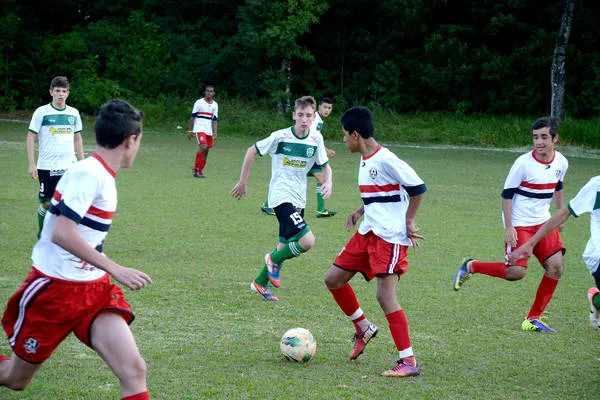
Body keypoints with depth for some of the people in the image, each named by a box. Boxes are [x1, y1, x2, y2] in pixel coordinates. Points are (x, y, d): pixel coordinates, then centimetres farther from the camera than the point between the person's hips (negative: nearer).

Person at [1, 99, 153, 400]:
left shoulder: (101, 175, 7)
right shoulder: (88, 174, -19)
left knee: (134, 371, -12)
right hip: (55, 288, -7)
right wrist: (115, 270, -27)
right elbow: (62, 233, -27)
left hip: (94, 289, 8)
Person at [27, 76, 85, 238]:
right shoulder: (42, 112, -3)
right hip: (47, 167, -3)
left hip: (69, 166, 3)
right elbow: (31, 137, -2)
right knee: (46, 203, 1)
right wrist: (32, 164, -7)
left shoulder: (74, 113, 9)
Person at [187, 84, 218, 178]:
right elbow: (193, 117, 1)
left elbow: (215, 120, 12)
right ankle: (196, 169, -12)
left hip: (209, 131, 5)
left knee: (206, 151, 5)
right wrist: (190, 131, -1)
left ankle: (200, 171, 16)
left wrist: (215, 133, 4)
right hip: (199, 129, -5)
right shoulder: (199, 102, -2)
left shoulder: (215, 105, 11)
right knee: (203, 147, -22)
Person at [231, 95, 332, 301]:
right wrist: (242, 182, 1)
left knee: (285, 246, 16)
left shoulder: (316, 139, 0)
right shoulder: (280, 137, -12)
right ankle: (274, 260, 5)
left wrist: (328, 182, -10)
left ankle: (260, 283, 35)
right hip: (281, 197, -6)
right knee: (307, 241, -22)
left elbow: (325, 165, 12)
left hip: (298, 199, 6)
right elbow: (252, 151, -2)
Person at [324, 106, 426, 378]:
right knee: (333, 279, 10)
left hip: (390, 237, -10)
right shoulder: (364, 161, 12)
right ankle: (364, 329, 28)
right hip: (368, 232, 10)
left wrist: (408, 221, -12)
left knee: (385, 295, -15)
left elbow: (417, 188, -17)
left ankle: (409, 362, -11)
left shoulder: (386, 160, -17)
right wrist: (360, 212, 10)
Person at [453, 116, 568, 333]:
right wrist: (508, 227, -15)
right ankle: (471, 266, 10)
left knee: (556, 266, -8)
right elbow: (507, 194, -11)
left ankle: (533, 319, 3)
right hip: (520, 225, -6)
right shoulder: (523, 163, -17)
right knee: (516, 272, -15)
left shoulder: (561, 162, 1)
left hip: (543, 223, 6)